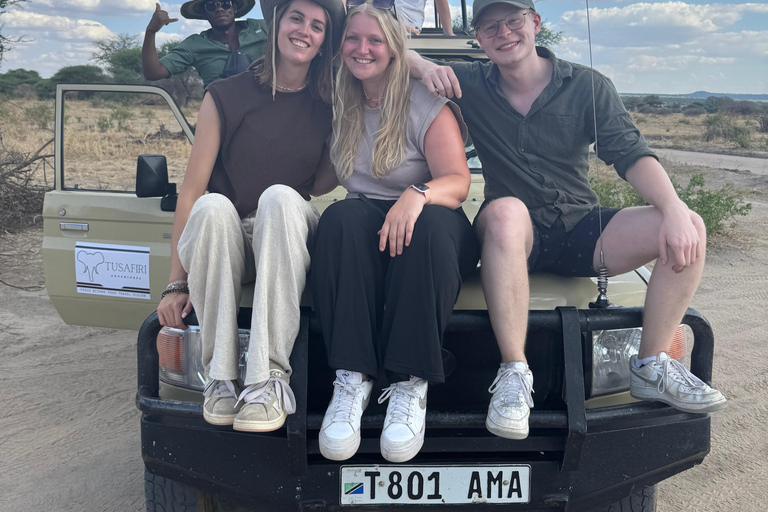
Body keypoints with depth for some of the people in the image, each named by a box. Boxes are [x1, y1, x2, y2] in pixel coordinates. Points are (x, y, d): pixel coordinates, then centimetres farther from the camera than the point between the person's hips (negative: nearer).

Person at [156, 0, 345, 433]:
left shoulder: (327, 106, 11)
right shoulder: (225, 97, 3)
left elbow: (321, 185, 10)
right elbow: (191, 191, -3)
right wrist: (177, 283, -10)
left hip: (288, 241, 1)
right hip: (223, 243, 0)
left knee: (279, 196, -32)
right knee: (214, 206, -33)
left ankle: (269, 378, -36)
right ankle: (220, 375, -25)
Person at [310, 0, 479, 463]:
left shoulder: (427, 105, 0)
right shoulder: (340, 108, 14)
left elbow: (458, 182, -11)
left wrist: (417, 195, -33)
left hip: (426, 235, -2)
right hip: (362, 225, 3)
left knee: (431, 225, -38)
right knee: (341, 219, -33)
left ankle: (411, 384, -36)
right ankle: (352, 378, -37)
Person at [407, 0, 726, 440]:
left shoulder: (589, 86, 1)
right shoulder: (471, 85, 2)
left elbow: (631, 154, -7)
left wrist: (675, 211, -24)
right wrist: (424, 66, -19)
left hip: (581, 229, 2)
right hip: (514, 236, -2)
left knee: (690, 228, -18)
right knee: (505, 210, -38)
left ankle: (652, 367, -8)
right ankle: (514, 374, -34)